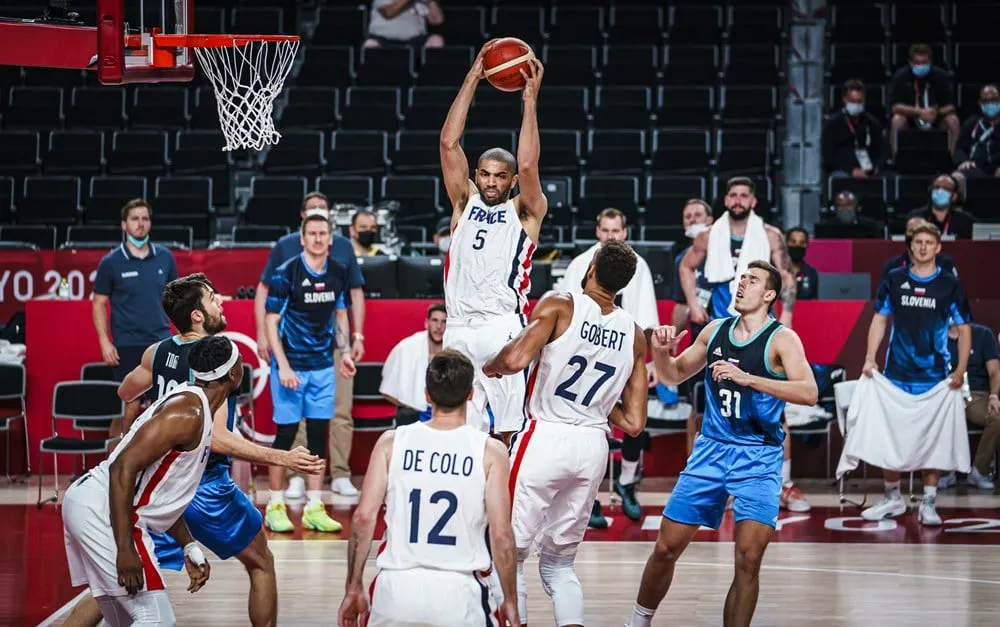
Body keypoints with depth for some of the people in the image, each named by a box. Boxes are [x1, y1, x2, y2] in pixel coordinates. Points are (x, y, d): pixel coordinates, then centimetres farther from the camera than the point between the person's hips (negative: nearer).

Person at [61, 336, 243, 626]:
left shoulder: (195, 408, 18)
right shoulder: (188, 412, -14)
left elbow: (163, 493, 26)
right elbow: (123, 467, -23)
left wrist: (190, 548, 21)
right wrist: (125, 550, -26)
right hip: (102, 511, -11)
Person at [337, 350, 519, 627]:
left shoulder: (391, 443, 3)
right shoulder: (490, 451, -1)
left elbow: (363, 517, -1)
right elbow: (501, 534, -5)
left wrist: (353, 588, 7)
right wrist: (510, 602, 6)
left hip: (397, 586, 1)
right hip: (458, 591, -1)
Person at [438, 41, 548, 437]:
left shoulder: (525, 212, 9)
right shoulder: (464, 203, 18)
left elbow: (527, 165, -10)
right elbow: (449, 143, 8)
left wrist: (530, 99, -6)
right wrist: (472, 79, 5)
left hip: (503, 332, -3)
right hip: (459, 331, 4)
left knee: (507, 437, -7)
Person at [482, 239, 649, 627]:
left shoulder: (560, 306, -7)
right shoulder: (634, 334, 7)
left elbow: (515, 360, -21)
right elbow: (634, 423, 7)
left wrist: (491, 367, 2)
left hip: (546, 438, -5)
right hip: (593, 447, 5)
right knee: (559, 563, 18)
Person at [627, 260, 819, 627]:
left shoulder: (781, 339, -8)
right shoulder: (715, 331, 7)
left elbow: (808, 393, -23)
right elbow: (674, 375, 21)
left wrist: (747, 378, -30)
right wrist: (661, 352, -2)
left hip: (758, 459, -4)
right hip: (711, 449, 4)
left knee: (748, 558, -16)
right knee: (666, 548, 5)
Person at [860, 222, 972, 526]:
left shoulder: (949, 285, 0)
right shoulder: (894, 280, 4)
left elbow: (964, 329, 3)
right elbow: (880, 319, 10)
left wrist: (961, 370, -6)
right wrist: (870, 358, -2)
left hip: (934, 376, -2)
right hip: (896, 375, 2)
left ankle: (929, 503, 6)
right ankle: (892, 498, 17)